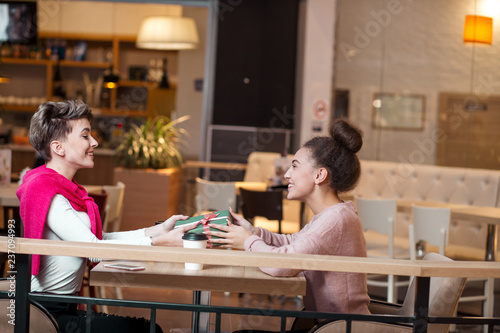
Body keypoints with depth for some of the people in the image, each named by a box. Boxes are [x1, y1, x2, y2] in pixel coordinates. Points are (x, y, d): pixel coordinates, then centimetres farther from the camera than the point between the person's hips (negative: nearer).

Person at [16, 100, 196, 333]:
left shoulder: (64, 189, 14)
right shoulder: (47, 195, -18)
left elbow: (97, 240, 8)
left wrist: (158, 230, 0)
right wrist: (159, 242, -24)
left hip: (63, 308, 10)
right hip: (50, 313, -10)